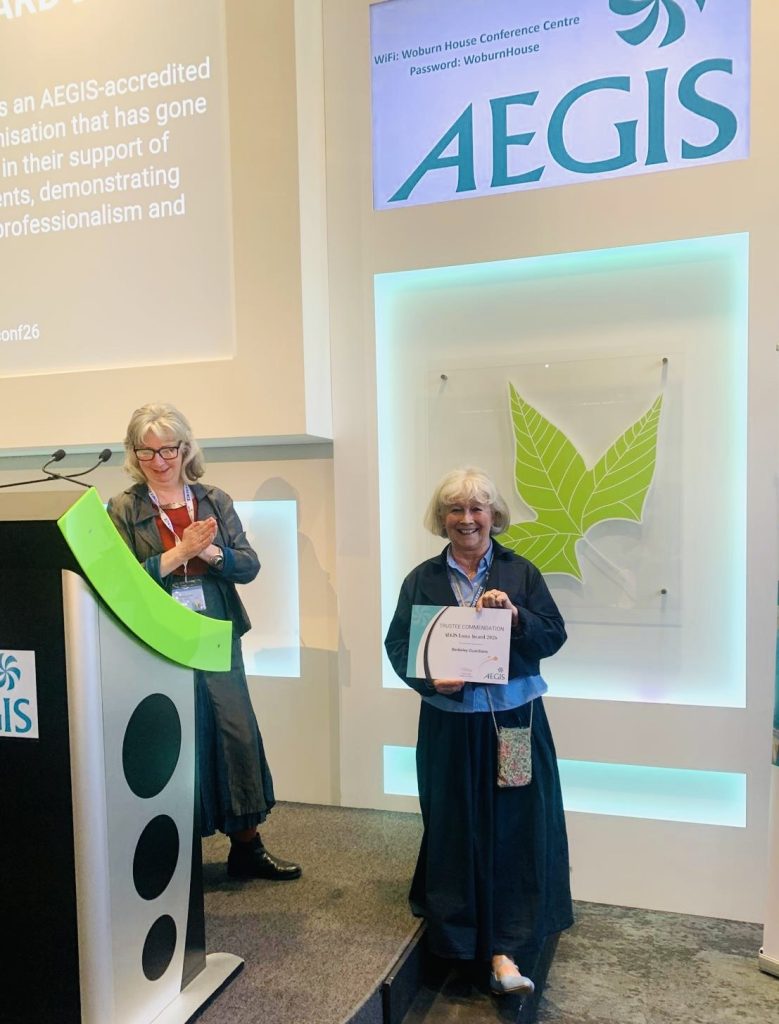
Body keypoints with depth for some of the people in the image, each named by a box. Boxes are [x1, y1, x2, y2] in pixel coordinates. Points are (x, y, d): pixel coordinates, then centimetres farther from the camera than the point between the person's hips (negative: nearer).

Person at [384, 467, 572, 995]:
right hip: (450, 726, 0)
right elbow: (398, 644, 2)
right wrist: (430, 678, -15)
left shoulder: (521, 573, 3)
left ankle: (505, 952, 10)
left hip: (514, 722, 0)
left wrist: (515, 616, -19)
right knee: (456, 832, 7)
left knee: (514, 832, 1)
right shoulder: (423, 579, 3)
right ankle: (457, 936, 26)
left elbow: (554, 635, -1)